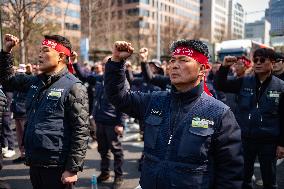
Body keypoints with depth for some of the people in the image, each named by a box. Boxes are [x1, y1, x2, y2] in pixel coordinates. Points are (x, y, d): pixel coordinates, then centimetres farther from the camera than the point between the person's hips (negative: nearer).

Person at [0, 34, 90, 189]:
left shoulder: (73, 87, -15)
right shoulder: (35, 81, 7)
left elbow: (81, 131, -17)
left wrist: (72, 168, -17)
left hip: (57, 166, -7)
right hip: (34, 162, 7)